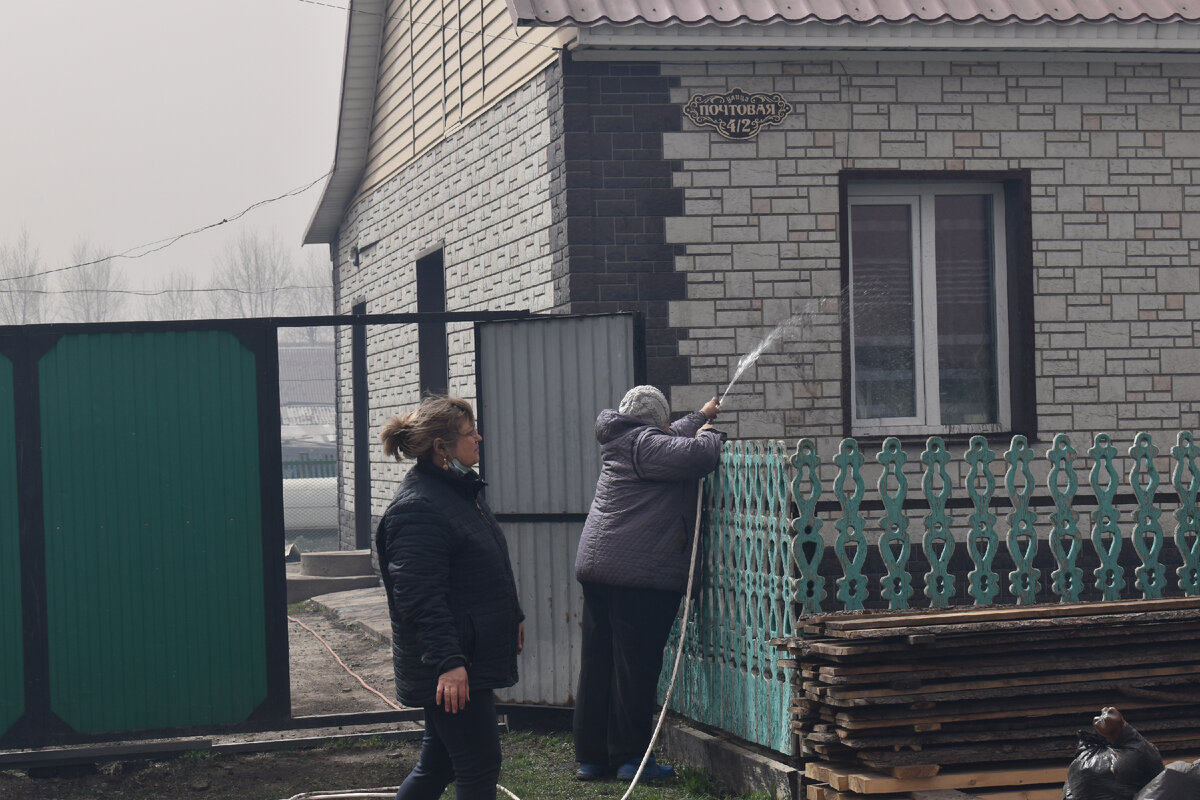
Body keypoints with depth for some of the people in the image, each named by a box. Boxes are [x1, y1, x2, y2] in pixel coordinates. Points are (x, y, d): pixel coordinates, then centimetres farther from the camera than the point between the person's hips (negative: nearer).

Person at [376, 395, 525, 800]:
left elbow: (492, 566, 27)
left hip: (474, 654, 10)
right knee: (479, 766, -4)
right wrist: (448, 661, -28)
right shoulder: (417, 507, -20)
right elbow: (419, 597, -25)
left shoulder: (463, 487, 13)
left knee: (438, 764, 15)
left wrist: (513, 616, 30)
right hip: (451, 666, -10)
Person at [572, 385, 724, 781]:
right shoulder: (646, 443, -9)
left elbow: (671, 442, 39)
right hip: (640, 572, -9)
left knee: (597, 664, 9)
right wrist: (709, 433, 1)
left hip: (596, 566, 9)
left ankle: (590, 757, 13)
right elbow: (698, 454, -21)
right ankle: (629, 756, 0)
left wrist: (701, 418, 49)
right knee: (636, 664, -3)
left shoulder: (620, 444, 20)